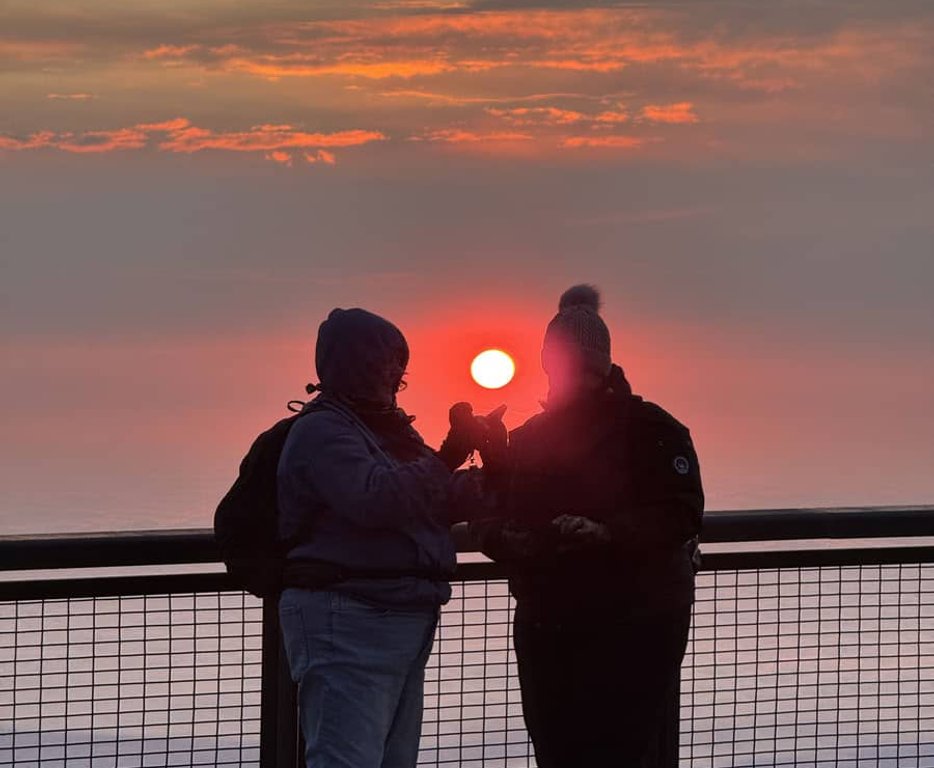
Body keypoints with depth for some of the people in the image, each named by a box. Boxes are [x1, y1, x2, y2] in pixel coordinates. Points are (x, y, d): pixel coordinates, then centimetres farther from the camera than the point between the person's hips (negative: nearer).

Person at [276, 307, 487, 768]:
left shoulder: (382, 429, 20)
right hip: (348, 621, -10)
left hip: (401, 621, 10)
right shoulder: (323, 430, -9)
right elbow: (373, 498, -25)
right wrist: (448, 458, -23)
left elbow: (433, 508, 24)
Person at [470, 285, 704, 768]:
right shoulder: (527, 438, 14)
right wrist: (503, 538, -9)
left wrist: (606, 531, -27)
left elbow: (681, 512, -14)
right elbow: (491, 516, 14)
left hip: (634, 625, -5)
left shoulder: (647, 428, -3)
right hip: (545, 628, 6)